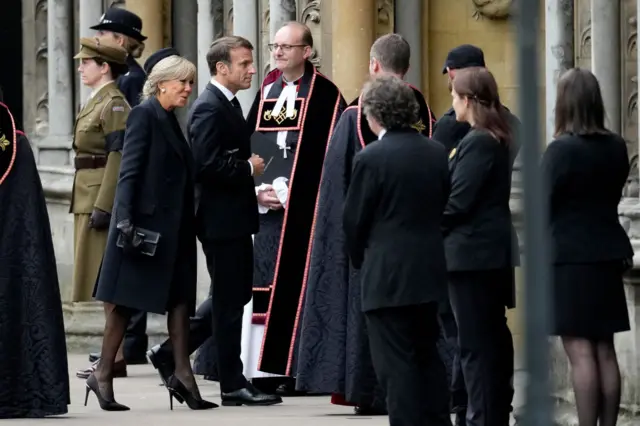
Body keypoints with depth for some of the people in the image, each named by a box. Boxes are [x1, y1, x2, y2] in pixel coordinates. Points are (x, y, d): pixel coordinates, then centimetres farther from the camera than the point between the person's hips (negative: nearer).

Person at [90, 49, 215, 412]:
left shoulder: (170, 120, 16)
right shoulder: (144, 115, -8)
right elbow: (130, 171, -14)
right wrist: (126, 221, -21)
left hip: (173, 227, 8)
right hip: (146, 222, -8)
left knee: (180, 299, 3)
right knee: (124, 300, -2)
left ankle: (183, 376, 2)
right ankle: (103, 375, 5)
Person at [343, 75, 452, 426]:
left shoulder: (371, 158, -14)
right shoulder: (436, 153, 4)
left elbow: (354, 220, -8)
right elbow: (446, 208, 10)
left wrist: (360, 260, 10)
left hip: (387, 277, -7)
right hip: (430, 272, 7)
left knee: (397, 364, -2)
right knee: (428, 355, 17)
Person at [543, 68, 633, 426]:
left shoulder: (561, 150, -15)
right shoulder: (617, 147, 4)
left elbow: (543, 205, -12)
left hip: (570, 258, -7)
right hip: (607, 256, 7)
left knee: (581, 353, -6)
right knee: (605, 352, 11)